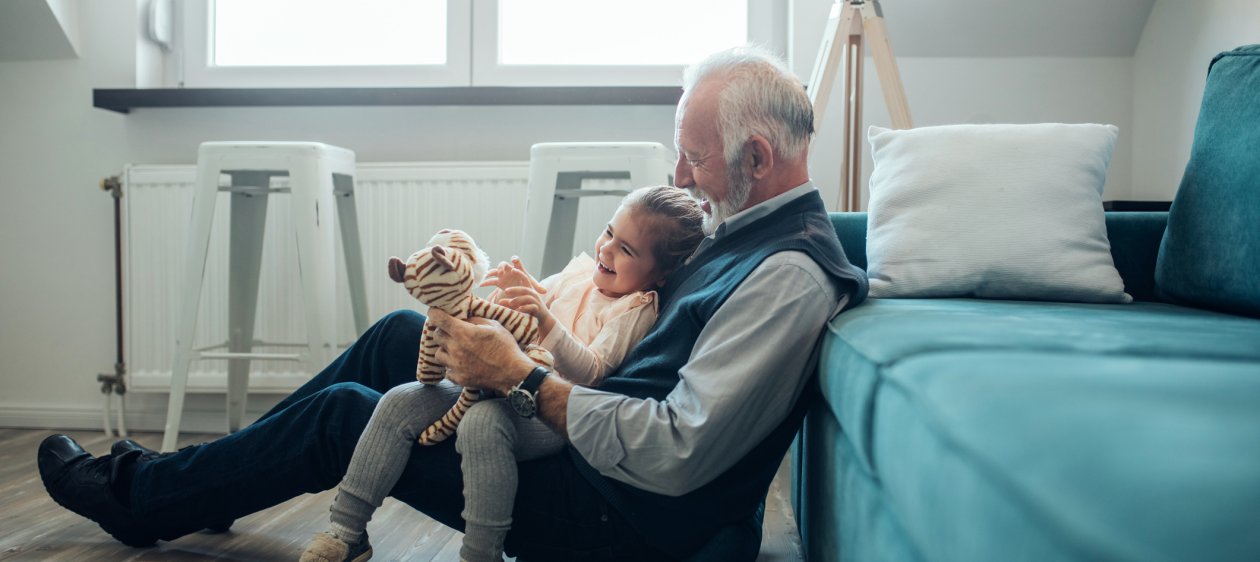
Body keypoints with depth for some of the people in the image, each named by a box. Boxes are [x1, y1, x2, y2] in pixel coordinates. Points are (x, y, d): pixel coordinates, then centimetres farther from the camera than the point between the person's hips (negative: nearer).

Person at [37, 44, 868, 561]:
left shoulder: (790, 277, -24)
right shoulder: (745, 231, 7)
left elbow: (675, 454, -29)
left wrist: (523, 377, -23)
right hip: (596, 447, 9)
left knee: (342, 414, -3)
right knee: (400, 335, 8)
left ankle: (138, 495, 23)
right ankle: (204, 480, 25)